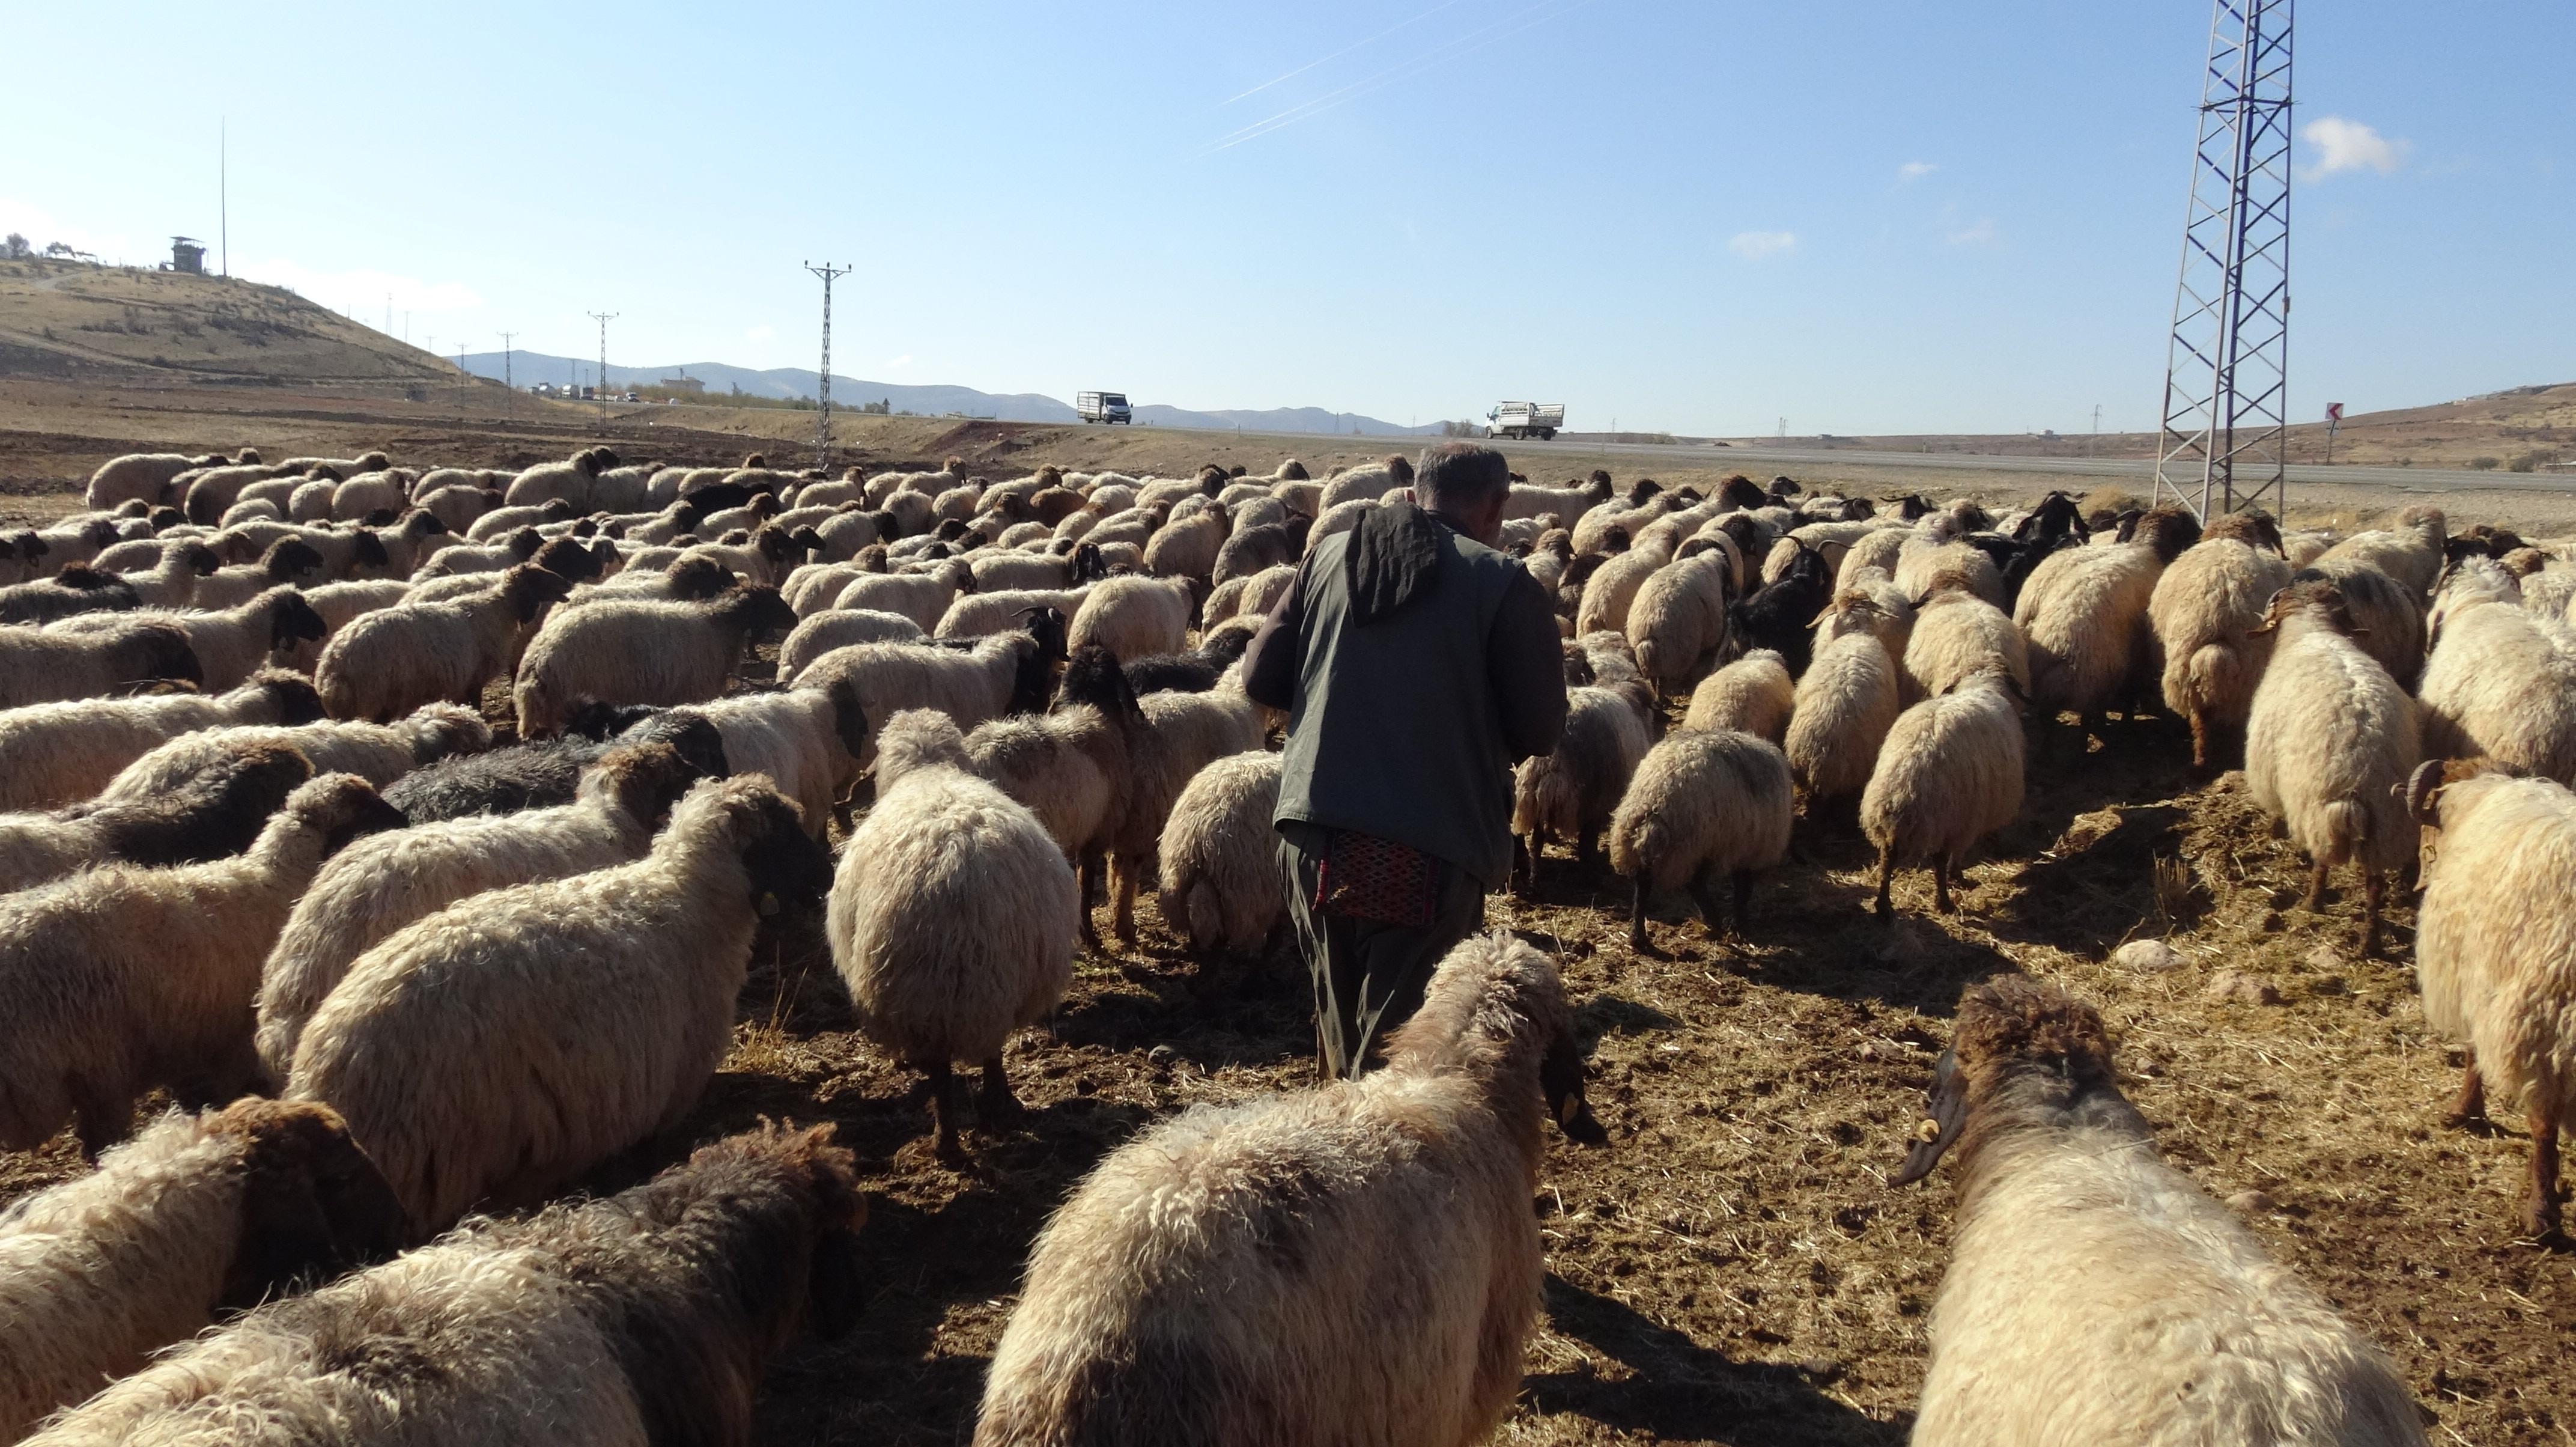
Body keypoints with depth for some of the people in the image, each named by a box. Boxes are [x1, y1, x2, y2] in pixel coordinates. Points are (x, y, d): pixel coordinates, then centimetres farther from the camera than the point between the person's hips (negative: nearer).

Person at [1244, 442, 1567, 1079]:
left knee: (1340, 1025, 21)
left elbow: (1261, 678, 10)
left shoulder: (1331, 555, 8)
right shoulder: (1505, 585, -5)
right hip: (1428, 853, -5)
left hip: (1313, 839, 5)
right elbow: (1540, 732, -3)